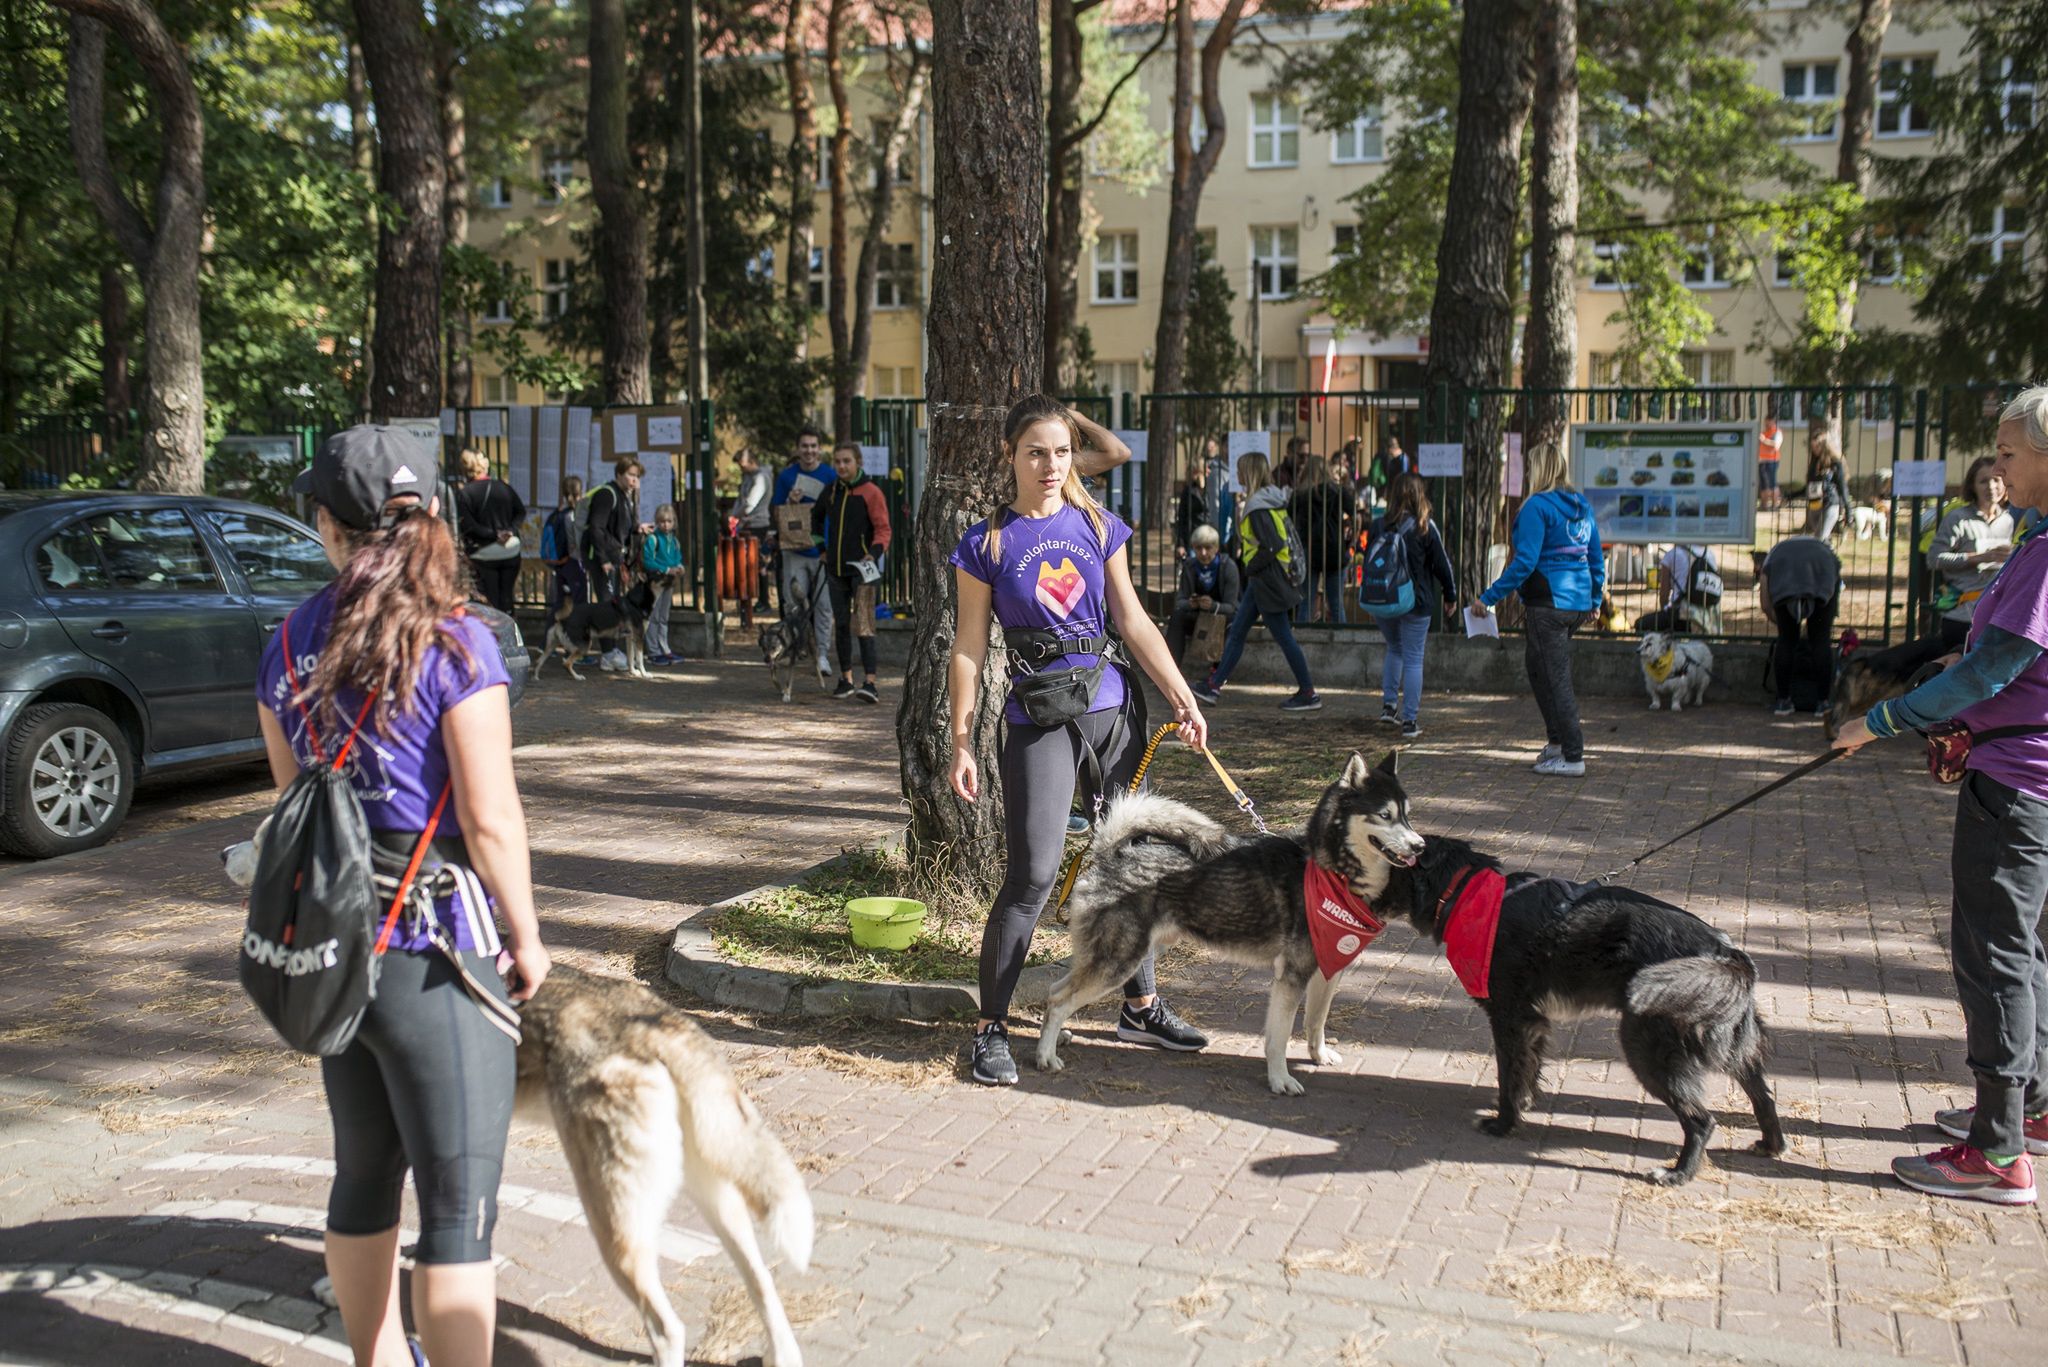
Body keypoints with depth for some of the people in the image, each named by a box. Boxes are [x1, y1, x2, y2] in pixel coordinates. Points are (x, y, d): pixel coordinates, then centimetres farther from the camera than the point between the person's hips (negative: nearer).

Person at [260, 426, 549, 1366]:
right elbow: (490, 819, -17)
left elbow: (292, 794, 9)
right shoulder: (452, 643, -15)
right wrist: (527, 936, -5)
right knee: (459, 1203, 3)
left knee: (364, 1175, 22)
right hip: (435, 952, -7)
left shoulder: (289, 644, 3)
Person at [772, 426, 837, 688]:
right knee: (792, 602, -4)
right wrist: (790, 502, -9)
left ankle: (822, 655, 6)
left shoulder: (831, 476, 3)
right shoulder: (786, 476, 7)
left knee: (823, 605, -1)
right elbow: (776, 512, 11)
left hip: (823, 550, -1)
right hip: (794, 550, 1)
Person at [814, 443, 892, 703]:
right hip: (835, 569, 6)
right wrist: (821, 548, 20)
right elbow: (816, 517, 29)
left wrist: (874, 553, -27)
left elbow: (883, 529, -10)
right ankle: (846, 680, 20)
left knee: (863, 623, -14)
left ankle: (869, 683, -19)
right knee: (841, 625, 10)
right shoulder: (831, 491, 10)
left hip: (861, 568, -6)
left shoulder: (871, 492, -7)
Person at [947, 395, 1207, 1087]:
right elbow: (970, 646, -2)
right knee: (1032, 875, -8)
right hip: (1039, 718, -4)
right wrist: (961, 743, -5)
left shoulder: (1098, 526, 8)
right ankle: (991, 1026, 5)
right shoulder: (987, 543, -2)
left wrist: (1181, 696, 4)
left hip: (1113, 708, 4)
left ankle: (1141, 1006, 27)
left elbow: (1133, 620, 10)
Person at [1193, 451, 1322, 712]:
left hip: (1267, 580, -10)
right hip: (1262, 581, 10)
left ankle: (1308, 694, 6)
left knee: (1284, 637, -2)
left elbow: (1271, 546, -25)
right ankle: (1215, 685, 17)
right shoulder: (1271, 500, 11)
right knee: (1236, 632, 12)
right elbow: (1279, 540, 16)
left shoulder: (1258, 506, -18)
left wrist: (1250, 567, -12)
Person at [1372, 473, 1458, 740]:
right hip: (1415, 603, -3)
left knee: (1394, 650, 24)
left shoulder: (1379, 525, 0)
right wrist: (1450, 596, 10)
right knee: (1413, 659, 3)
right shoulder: (1425, 527, -8)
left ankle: (1388, 706, 17)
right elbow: (1442, 564, -3)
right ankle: (1410, 722, 3)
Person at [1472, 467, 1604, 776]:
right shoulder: (1583, 506, 11)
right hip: (1578, 603, 8)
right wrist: (1595, 600, 29)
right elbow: (1597, 560, 16)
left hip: (1548, 603, -8)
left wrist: (1488, 597, -17)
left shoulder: (1537, 506, -13)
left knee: (1554, 678, -2)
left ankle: (1573, 757, 0)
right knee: (1538, 668, 20)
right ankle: (1557, 741, 24)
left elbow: (1525, 562, -20)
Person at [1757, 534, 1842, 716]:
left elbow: (1765, 604, 28)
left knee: (1786, 640, 12)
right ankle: (1822, 703, 12)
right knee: (1820, 640, 10)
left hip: (1784, 569, -1)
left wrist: (1782, 623, 41)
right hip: (1822, 570, 1)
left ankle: (1783, 701, 15)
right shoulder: (1823, 547, 45)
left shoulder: (1772, 557, 40)